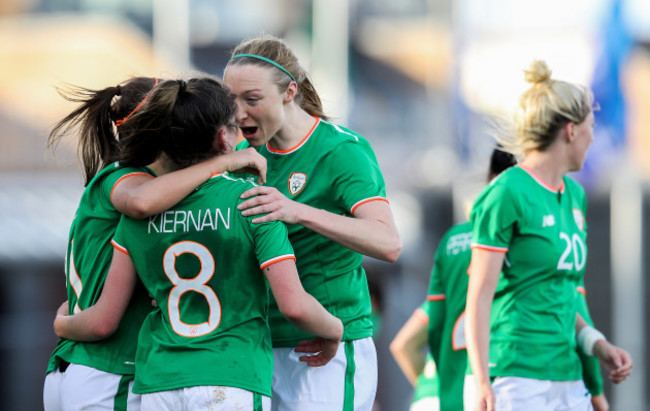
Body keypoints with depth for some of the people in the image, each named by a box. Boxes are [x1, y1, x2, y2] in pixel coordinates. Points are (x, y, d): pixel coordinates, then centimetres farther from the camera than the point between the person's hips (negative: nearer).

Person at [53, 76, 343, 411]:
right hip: (232, 382, -4)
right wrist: (334, 331, 12)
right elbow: (294, 305, -9)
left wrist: (61, 325, 31)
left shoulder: (139, 214, 7)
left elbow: (102, 322, 10)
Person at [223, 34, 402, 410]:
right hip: (261, 348, 6)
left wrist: (298, 212, -36)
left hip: (326, 354, -6)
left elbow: (388, 244, -25)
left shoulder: (342, 150, -10)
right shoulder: (247, 153, 9)